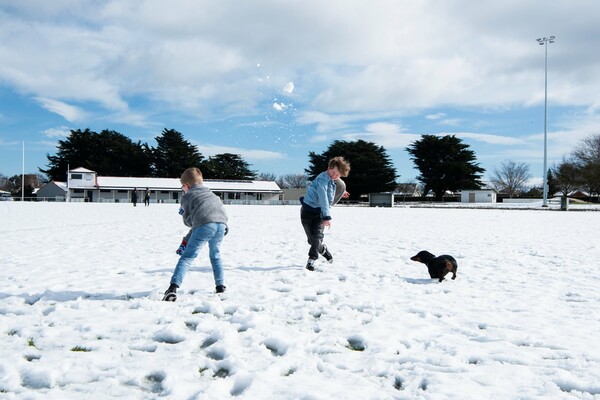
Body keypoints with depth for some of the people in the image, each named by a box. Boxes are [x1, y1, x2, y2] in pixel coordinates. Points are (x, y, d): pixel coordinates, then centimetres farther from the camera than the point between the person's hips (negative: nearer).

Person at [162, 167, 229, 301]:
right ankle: (220, 285, 27)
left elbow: (189, 222, 17)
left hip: (205, 225, -5)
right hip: (221, 224, 5)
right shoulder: (212, 194, 40)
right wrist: (185, 241, 40)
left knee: (187, 257, -3)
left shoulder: (186, 197, 22)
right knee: (215, 255, 27)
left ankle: (173, 287, -17)